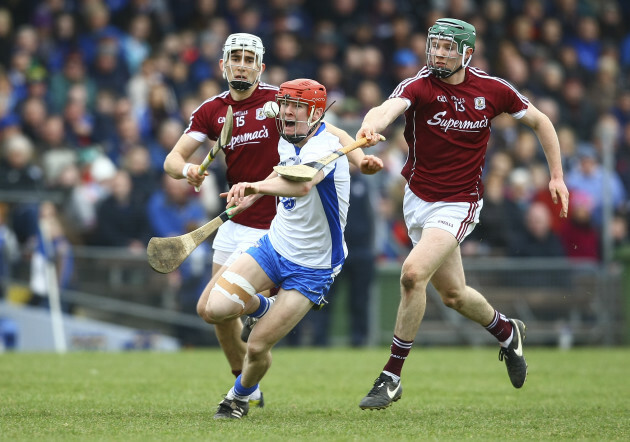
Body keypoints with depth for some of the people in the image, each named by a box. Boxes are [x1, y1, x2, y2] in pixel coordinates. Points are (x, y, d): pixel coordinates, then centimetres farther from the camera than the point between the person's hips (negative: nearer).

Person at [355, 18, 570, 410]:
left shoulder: (492, 90, -8)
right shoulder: (418, 86, -13)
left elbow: (539, 121, 9)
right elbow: (388, 108, -35)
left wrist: (557, 175, 6)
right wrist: (371, 127, -58)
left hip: (460, 203, -3)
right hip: (418, 198, 3)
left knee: (413, 273, -23)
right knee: (453, 294, 14)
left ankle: (392, 377, -12)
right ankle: (507, 331, 46)